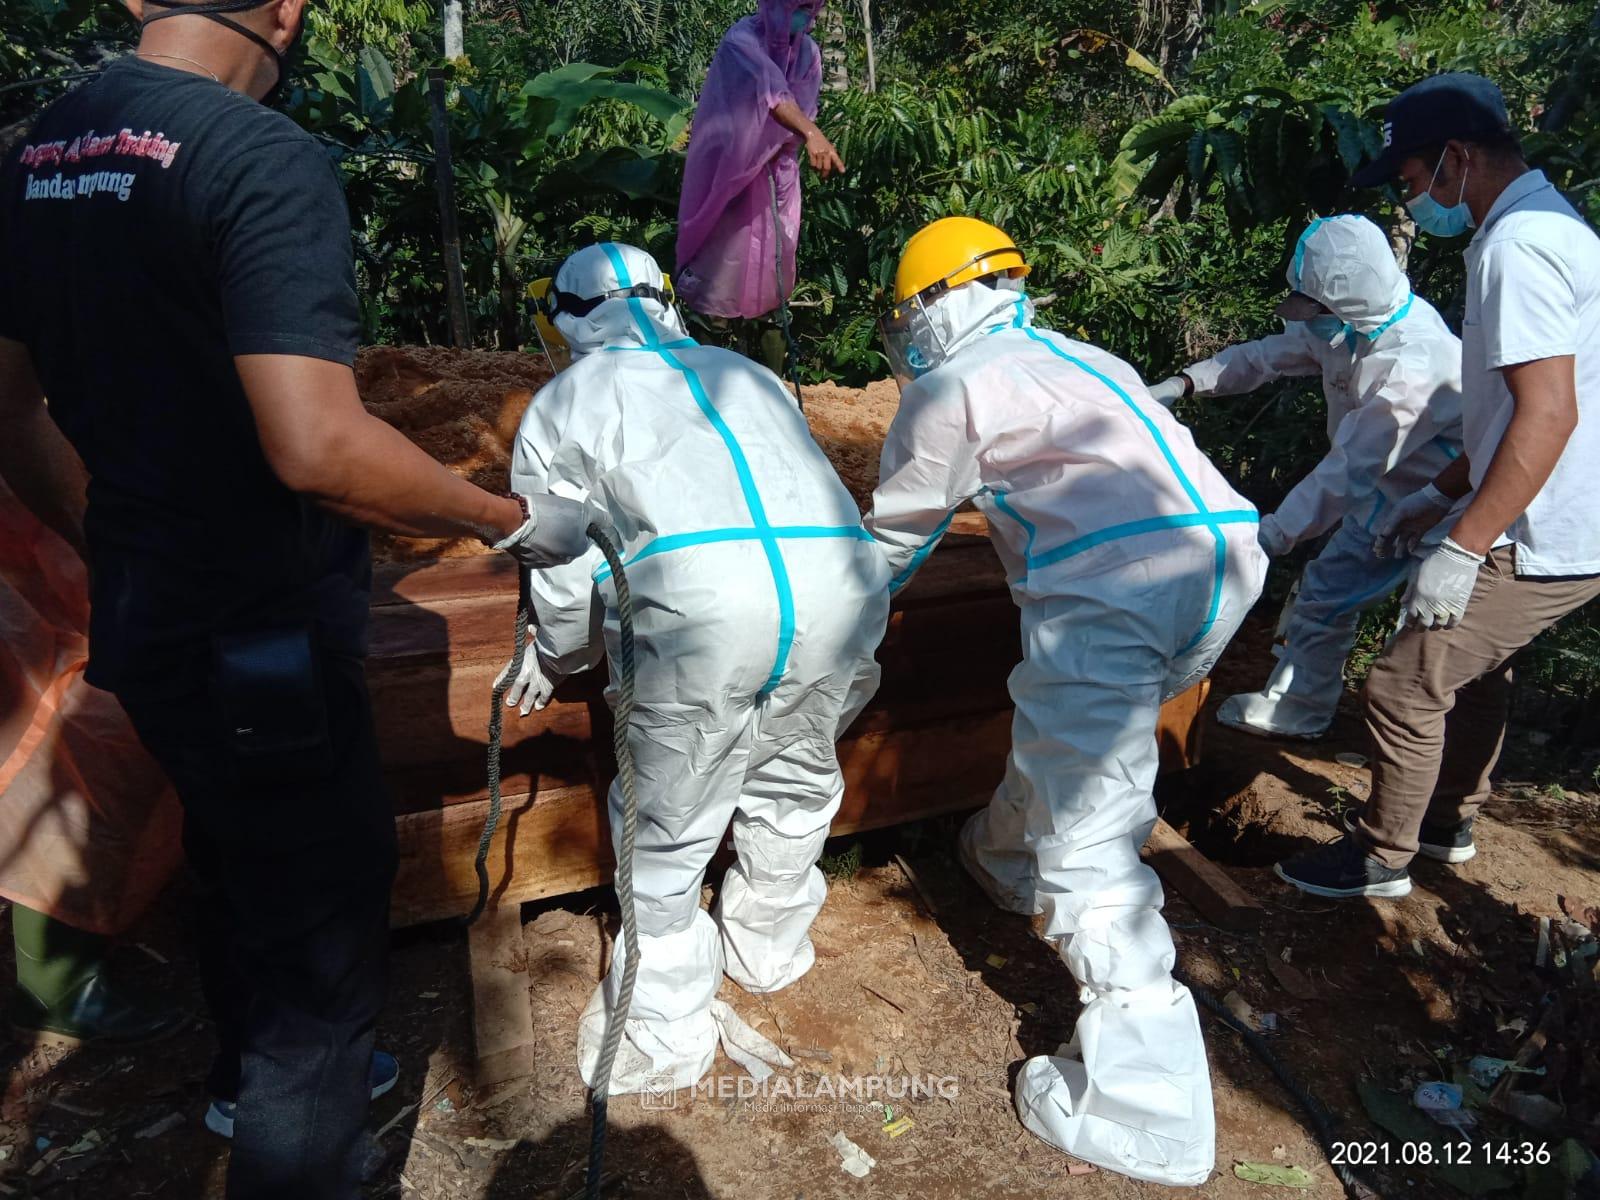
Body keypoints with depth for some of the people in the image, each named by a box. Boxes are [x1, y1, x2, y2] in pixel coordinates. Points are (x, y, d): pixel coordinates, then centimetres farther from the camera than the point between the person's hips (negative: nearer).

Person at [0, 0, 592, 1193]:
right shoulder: (264, 157, -19)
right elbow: (317, 446, -31)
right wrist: (516, 520, -18)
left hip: (140, 617, 9)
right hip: (262, 637, -9)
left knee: (241, 868, 29)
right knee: (324, 915, 11)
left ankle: (253, 1073, 54)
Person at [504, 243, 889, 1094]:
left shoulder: (563, 403, 20)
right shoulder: (749, 375, 32)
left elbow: (566, 581, 16)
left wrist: (555, 657, 37)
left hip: (701, 606, -4)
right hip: (840, 585, 5)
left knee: (667, 832, 14)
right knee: (796, 784, 28)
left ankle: (664, 1037, 29)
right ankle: (766, 947, 48)